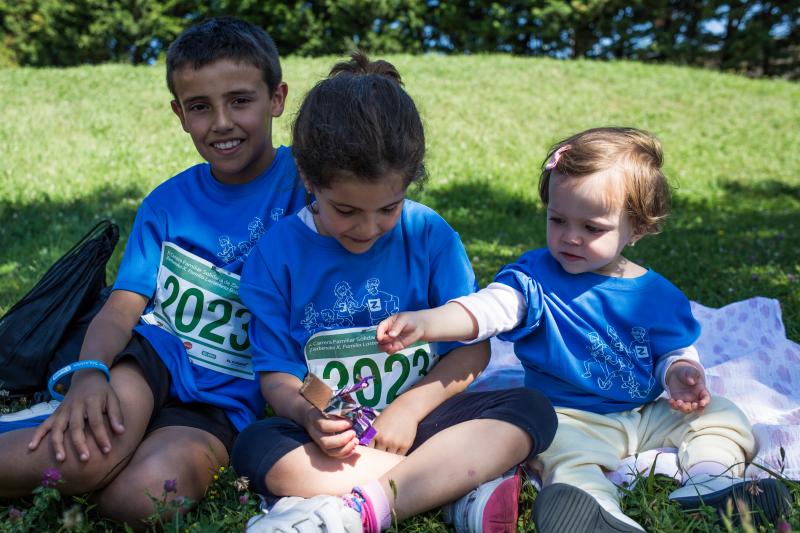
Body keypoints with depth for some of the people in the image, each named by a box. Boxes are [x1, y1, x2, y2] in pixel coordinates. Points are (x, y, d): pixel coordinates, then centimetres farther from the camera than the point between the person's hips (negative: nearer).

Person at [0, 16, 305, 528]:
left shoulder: (304, 179, -2)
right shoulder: (167, 204, 8)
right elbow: (122, 306, -2)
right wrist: (89, 373, -19)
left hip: (226, 401, -1)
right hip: (151, 357, 2)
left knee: (142, 495, -28)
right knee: (85, 459, -31)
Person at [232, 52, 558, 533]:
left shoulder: (430, 235, -3)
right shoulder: (278, 253, -4)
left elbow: (473, 345, -3)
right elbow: (276, 372, -2)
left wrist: (410, 407, -16)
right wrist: (308, 413, -24)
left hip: (416, 417, 1)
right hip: (334, 434, 0)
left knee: (532, 411, -21)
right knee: (254, 447, -31)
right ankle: (470, 486, -28)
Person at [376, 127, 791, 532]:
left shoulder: (656, 295, 1)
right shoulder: (536, 277, -9)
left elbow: (676, 350, 12)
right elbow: (489, 307, -24)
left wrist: (681, 373, -15)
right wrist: (424, 323, -42)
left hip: (648, 415, 5)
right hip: (571, 418, -4)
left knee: (722, 415, -1)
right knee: (566, 454, -35)